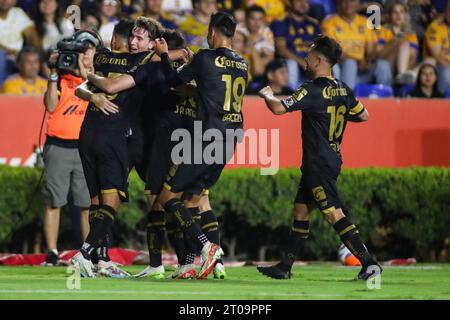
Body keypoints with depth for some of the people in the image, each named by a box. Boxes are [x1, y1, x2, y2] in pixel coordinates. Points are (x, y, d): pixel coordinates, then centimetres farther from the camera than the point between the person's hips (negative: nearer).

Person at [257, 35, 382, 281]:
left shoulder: (313, 91, -18)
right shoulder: (342, 90, 7)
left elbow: (278, 108, -22)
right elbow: (363, 115, 18)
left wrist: (267, 94, -1)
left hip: (318, 163, -10)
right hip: (333, 158, 10)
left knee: (334, 214, -12)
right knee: (300, 208, 16)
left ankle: (369, 263, -19)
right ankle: (285, 267, 21)